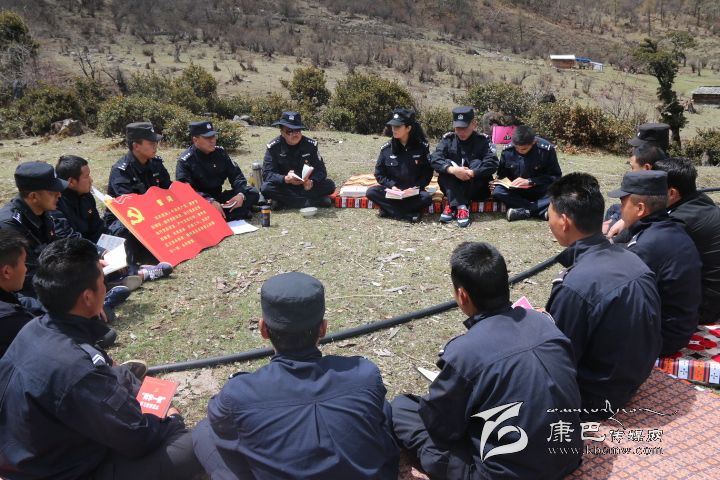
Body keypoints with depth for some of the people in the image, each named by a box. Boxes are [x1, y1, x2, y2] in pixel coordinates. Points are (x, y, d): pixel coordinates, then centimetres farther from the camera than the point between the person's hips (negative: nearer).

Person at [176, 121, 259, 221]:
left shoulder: (220, 152, 3)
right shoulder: (185, 160, -12)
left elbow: (236, 174, 5)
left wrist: (241, 194, -17)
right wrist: (210, 202, -36)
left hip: (218, 198, 5)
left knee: (253, 193, -8)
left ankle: (222, 216, -25)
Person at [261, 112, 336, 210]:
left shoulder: (311, 145, -8)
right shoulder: (274, 147, -12)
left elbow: (321, 170, -10)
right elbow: (267, 173, -18)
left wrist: (312, 182, -33)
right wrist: (285, 179, -37)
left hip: (305, 186, 2)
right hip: (284, 186, -2)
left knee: (329, 185, -22)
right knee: (266, 189, -32)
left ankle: (283, 201, -23)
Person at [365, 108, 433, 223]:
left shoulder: (422, 147, -7)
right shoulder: (386, 149, -4)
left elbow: (428, 173, -3)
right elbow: (379, 174, 2)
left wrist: (415, 187, -18)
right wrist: (391, 186, -15)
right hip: (392, 190, 2)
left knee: (426, 198, -33)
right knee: (371, 192, -25)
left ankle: (389, 209, -21)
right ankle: (409, 214, -28)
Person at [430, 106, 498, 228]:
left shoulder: (483, 140, -7)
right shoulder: (448, 139, -2)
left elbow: (492, 163, -22)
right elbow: (434, 159, -18)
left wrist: (472, 173, -37)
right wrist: (452, 169, -36)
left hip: (476, 189, -1)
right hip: (452, 188, 1)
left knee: (476, 163, -25)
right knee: (446, 166, -22)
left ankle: (452, 206, -29)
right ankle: (461, 206, -37)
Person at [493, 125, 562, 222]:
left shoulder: (546, 149, -15)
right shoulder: (507, 150, -8)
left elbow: (555, 176, -11)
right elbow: (501, 175, 6)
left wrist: (530, 181, -21)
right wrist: (497, 182, -17)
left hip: (539, 191, -2)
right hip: (516, 191, 3)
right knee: (497, 191, -31)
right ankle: (543, 210, -31)